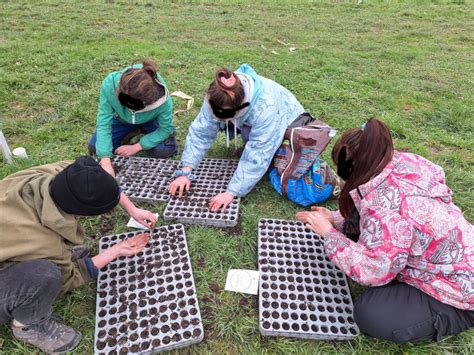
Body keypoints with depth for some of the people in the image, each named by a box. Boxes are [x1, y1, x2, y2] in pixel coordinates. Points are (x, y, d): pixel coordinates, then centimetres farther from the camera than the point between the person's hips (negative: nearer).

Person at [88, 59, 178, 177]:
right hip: (122, 119, 2)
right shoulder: (110, 84, -38)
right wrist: (105, 162, -40)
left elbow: (165, 128, -23)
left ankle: (144, 131, 9)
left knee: (163, 151, -25)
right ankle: (131, 133, 14)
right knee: (95, 147, -10)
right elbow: (104, 123, -32)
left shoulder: (163, 100, -41)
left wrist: (136, 147, -26)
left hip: (151, 120, -1)